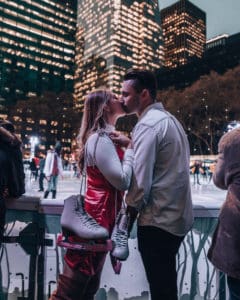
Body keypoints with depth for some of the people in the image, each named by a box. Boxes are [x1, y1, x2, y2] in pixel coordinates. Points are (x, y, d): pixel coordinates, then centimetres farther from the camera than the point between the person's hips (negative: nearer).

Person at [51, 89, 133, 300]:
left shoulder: (105, 137, 16)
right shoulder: (100, 139, -16)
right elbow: (123, 181, -20)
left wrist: (125, 147, 7)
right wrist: (130, 148, -10)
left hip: (101, 214, 10)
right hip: (98, 216, -10)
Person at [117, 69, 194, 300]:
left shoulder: (147, 125, -17)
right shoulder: (168, 119, 12)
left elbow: (140, 181, -23)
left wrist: (130, 210, -5)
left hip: (157, 220, -9)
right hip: (177, 216, 9)